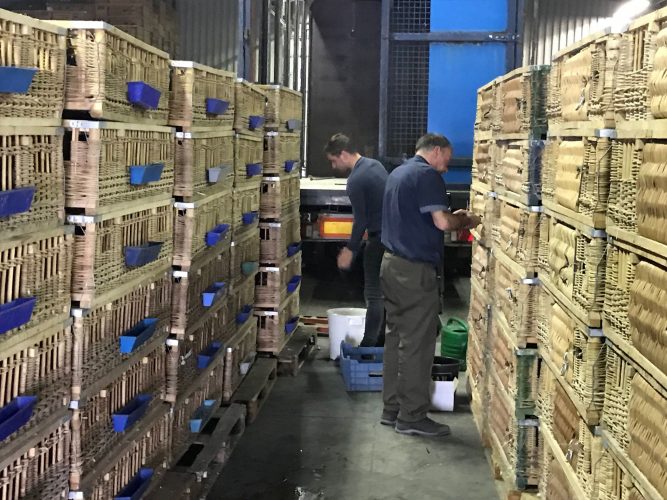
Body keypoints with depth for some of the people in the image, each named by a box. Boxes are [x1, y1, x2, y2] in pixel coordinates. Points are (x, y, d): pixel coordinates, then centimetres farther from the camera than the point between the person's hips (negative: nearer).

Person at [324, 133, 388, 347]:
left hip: (380, 238, -9)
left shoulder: (356, 180, -18)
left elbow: (361, 220, -17)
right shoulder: (374, 164, 10)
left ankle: (369, 346, 0)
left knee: (374, 294, -4)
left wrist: (351, 250, -7)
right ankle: (382, 339, 22)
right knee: (386, 290, 15)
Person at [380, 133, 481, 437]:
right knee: (417, 343, -4)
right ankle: (412, 417, 1)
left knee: (396, 337, 13)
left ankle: (392, 409, 19)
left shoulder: (398, 173, 19)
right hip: (415, 269, -10)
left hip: (392, 263, 10)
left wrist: (454, 218, 20)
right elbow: (442, 222, -20)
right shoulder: (428, 175, -11)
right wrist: (465, 221, 0)